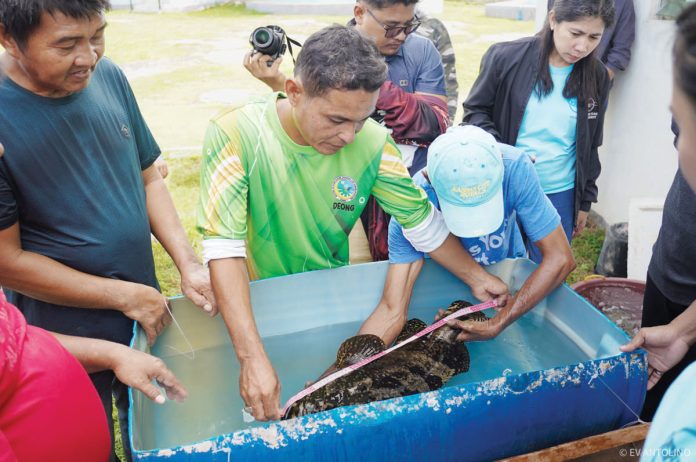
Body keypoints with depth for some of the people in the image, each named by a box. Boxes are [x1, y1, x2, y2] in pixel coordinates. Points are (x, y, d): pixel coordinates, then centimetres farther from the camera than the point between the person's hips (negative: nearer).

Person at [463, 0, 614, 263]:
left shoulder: (596, 77, 0)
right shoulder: (506, 57, -11)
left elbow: (590, 146, 10)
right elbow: (474, 111, -2)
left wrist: (585, 200, 12)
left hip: (560, 195, 2)